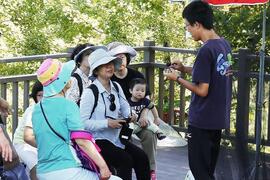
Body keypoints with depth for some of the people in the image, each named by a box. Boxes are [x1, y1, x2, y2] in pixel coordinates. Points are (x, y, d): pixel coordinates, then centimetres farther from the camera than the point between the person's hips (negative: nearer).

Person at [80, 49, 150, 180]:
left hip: (115, 138, 7)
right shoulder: (90, 92, -14)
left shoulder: (116, 87, 7)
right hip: (97, 141, -7)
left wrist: (130, 115, -3)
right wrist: (107, 123, -22)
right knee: (126, 160, -24)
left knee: (141, 157, -11)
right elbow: (83, 122, -17)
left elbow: (125, 107, 19)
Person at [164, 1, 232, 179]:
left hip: (202, 121, -8)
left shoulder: (206, 51, -21)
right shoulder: (225, 44, 5)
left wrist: (177, 78, -7)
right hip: (219, 118, 8)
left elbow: (202, 90, -20)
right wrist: (185, 68, 12)